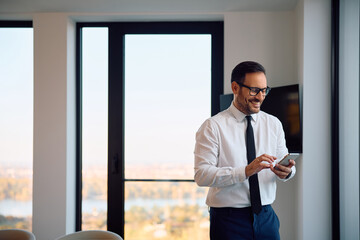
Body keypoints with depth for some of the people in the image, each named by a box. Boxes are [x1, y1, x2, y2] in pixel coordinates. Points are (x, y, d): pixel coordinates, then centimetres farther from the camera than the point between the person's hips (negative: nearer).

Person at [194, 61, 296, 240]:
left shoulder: (274, 124, 11)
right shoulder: (213, 126, -6)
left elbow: (284, 162, 9)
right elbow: (201, 175, -15)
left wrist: (287, 171, -15)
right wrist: (245, 171, -25)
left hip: (266, 217, 4)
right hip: (228, 219, -4)